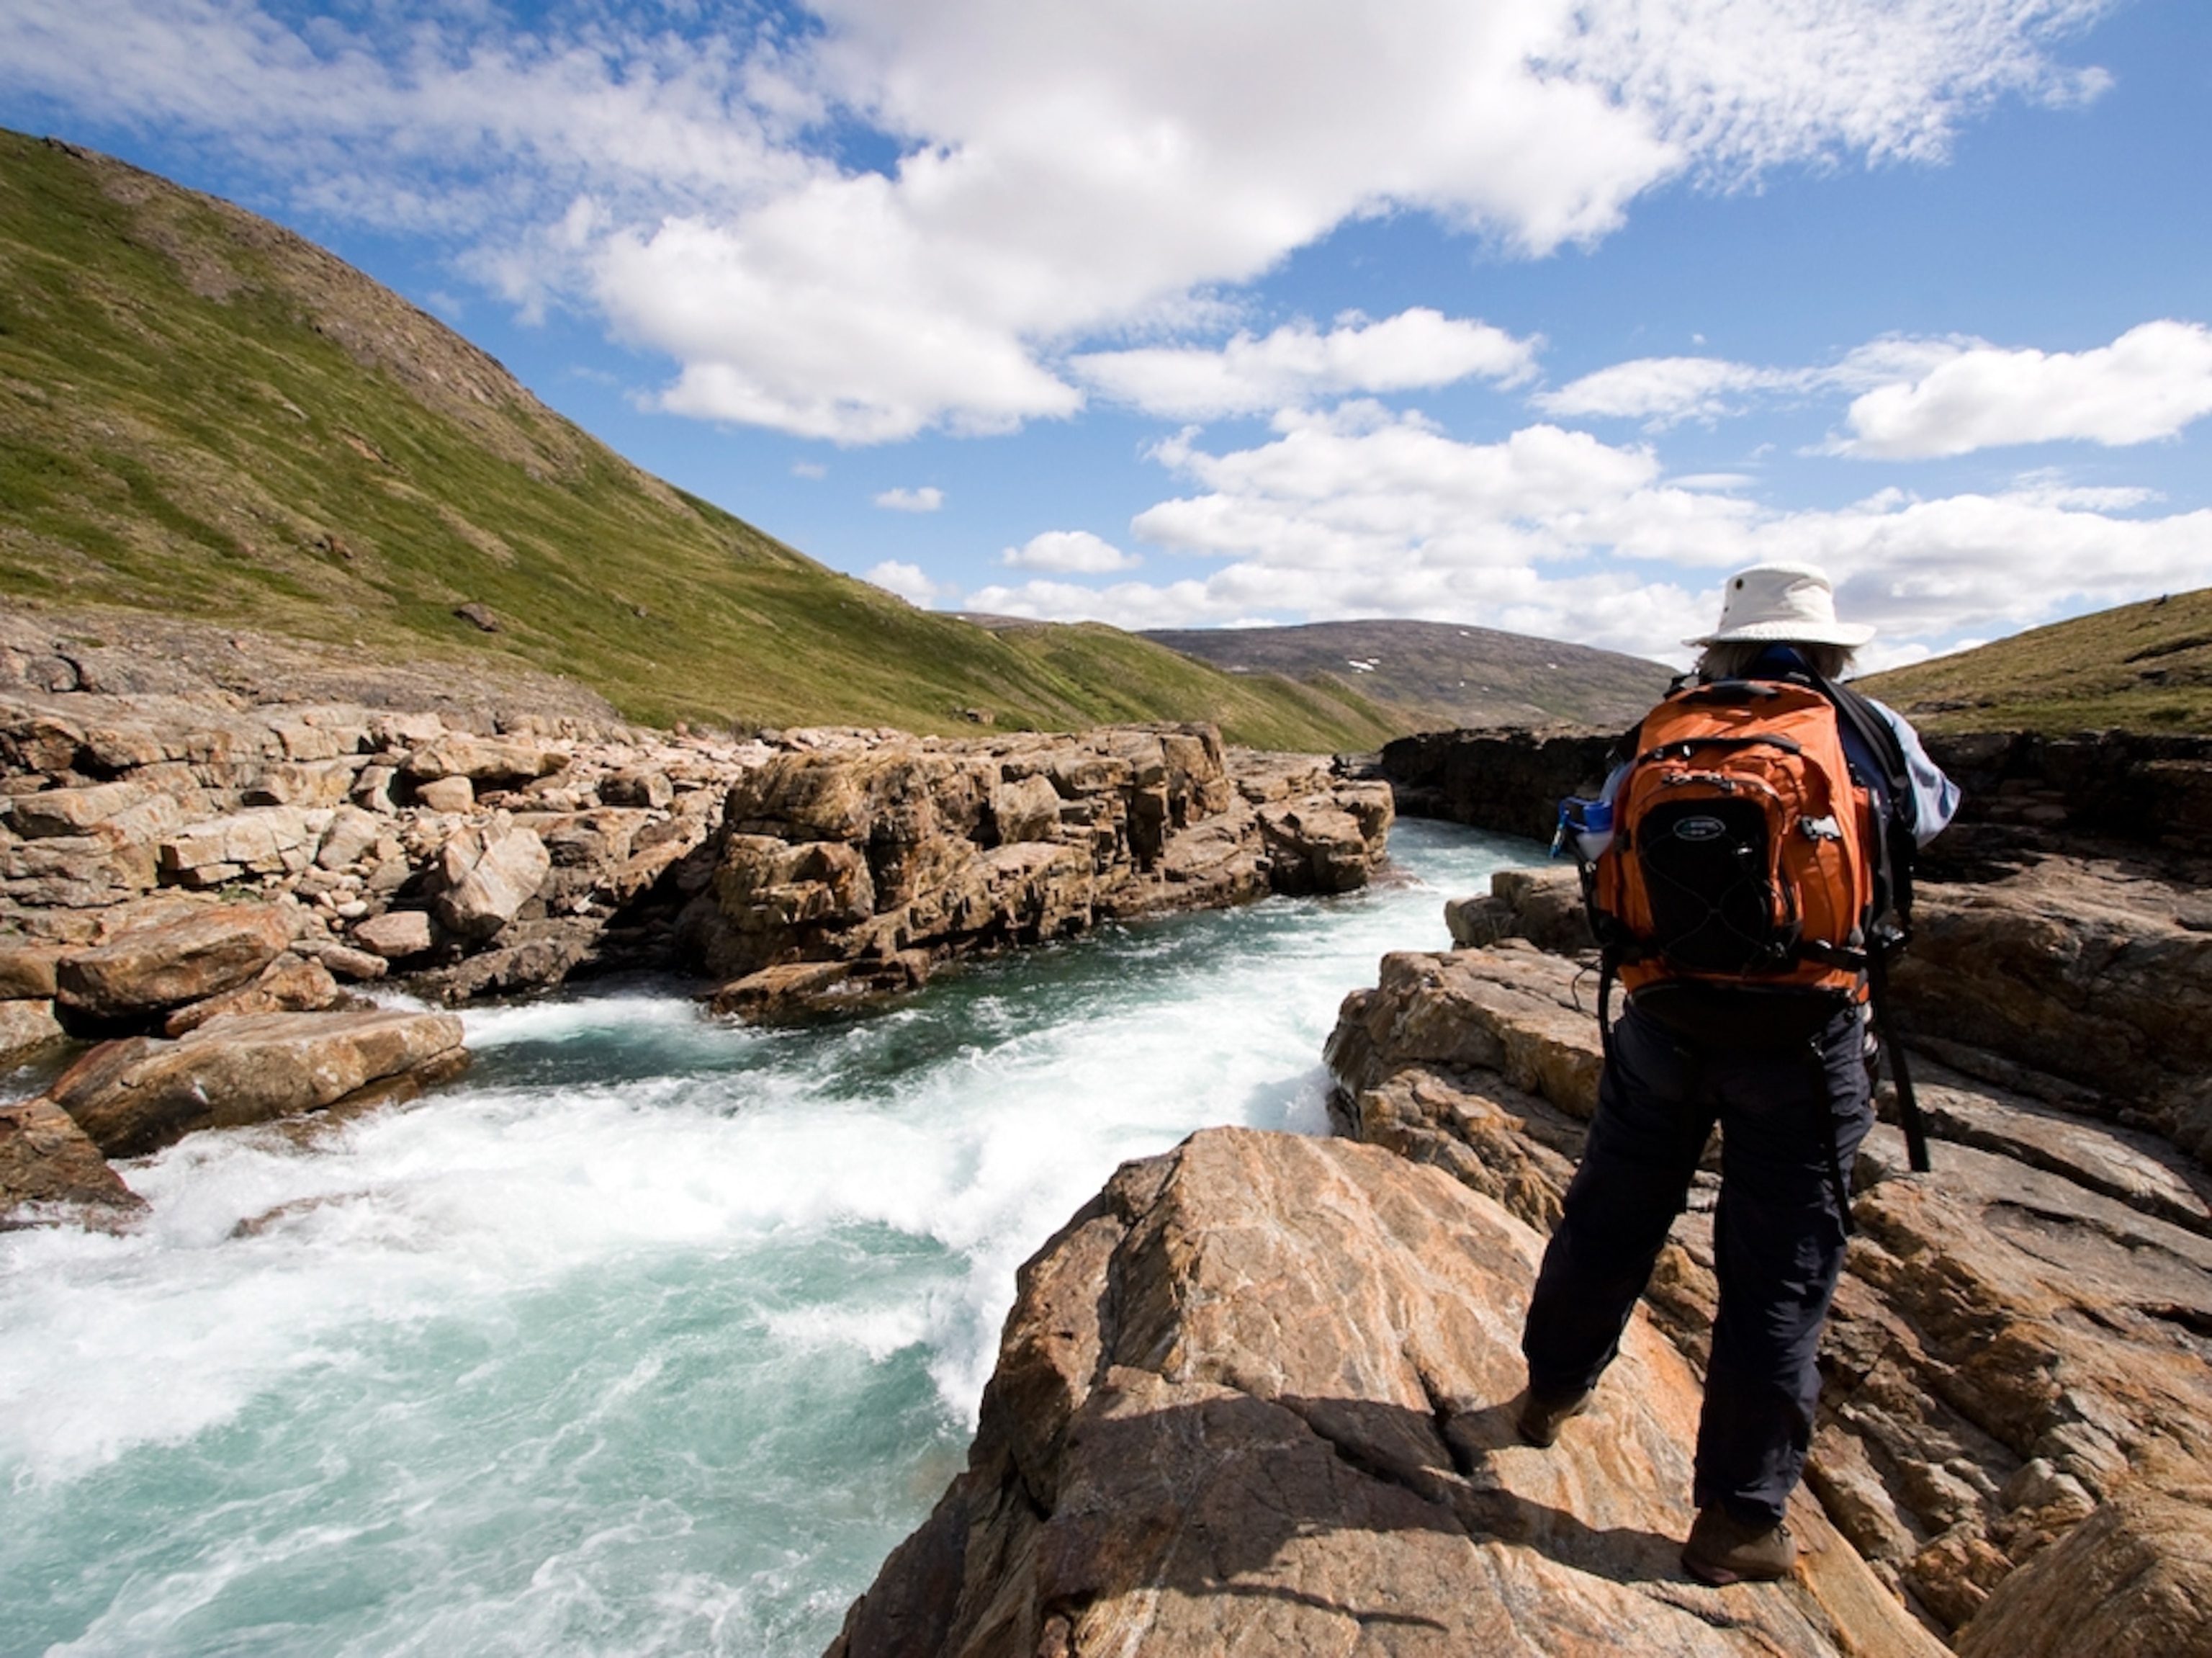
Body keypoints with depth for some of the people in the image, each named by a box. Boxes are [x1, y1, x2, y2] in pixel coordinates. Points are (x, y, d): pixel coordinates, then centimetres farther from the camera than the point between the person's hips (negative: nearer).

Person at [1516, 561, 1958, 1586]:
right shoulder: (1868, 734, -2)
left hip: (1664, 1022, 2)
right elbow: (1933, 809, 18)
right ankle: (1738, 1520, 21)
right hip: (1800, 1041, -2)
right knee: (1778, 1272, 9)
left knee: (1610, 1215, 19)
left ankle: (1553, 1389, 39)